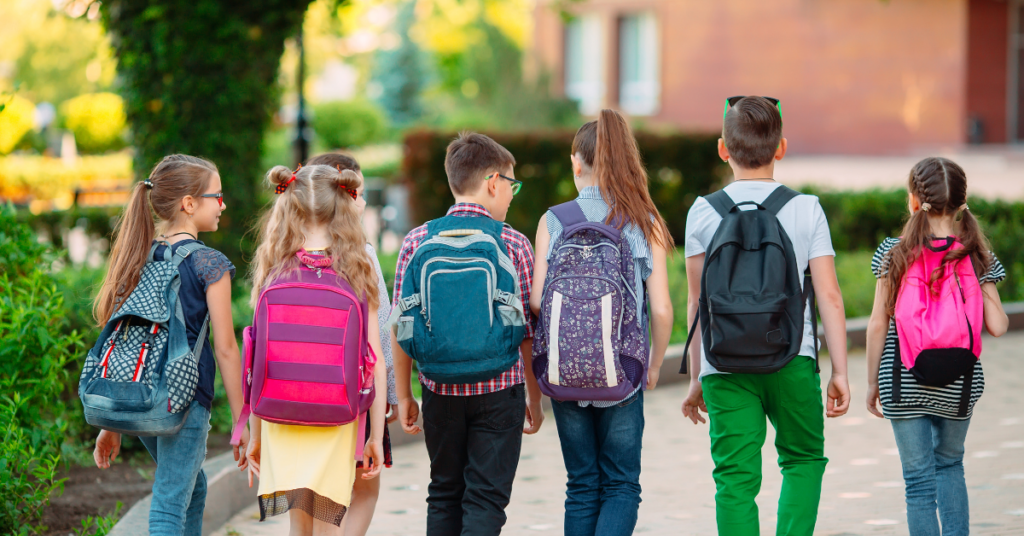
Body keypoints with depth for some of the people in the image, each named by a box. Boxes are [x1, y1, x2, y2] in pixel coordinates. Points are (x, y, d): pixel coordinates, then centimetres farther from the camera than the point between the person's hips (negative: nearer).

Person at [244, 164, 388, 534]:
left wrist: (255, 434, 8)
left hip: (281, 420, 1)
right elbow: (376, 362, -4)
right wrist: (376, 436, 3)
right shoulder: (357, 274, -4)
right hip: (336, 421, -1)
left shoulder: (274, 275, -2)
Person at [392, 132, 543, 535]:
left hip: (441, 391, 2)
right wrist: (534, 398, 9)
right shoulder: (514, 245, -4)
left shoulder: (417, 241, 0)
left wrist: (404, 395, 11)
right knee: (486, 500, 0)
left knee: (444, 496, 16)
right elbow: (529, 332, -1)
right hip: (499, 390, -2)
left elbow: (401, 328, 1)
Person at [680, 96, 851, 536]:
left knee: (736, 479, 2)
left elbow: (697, 303, 4)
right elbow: (829, 295, -1)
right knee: (803, 460, 18)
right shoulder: (806, 209, 2)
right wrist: (840, 371, 4)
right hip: (793, 361, 0)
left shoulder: (703, 212, 2)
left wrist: (697, 378, 11)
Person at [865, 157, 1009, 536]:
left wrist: (873, 382, 5)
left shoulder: (893, 253, -7)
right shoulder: (977, 257, -4)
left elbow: (878, 325, -5)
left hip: (904, 384, -2)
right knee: (950, 465, 23)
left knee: (919, 479, 4)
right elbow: (997, 326, -6)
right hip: (959, 387, 2)